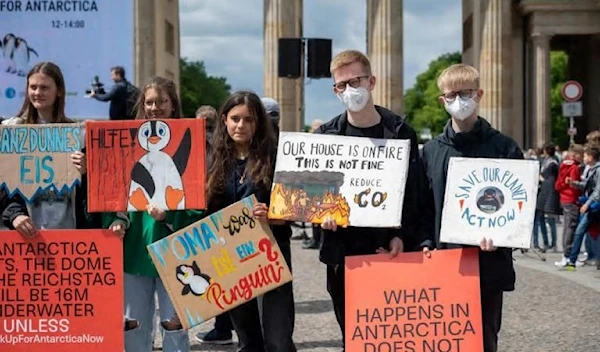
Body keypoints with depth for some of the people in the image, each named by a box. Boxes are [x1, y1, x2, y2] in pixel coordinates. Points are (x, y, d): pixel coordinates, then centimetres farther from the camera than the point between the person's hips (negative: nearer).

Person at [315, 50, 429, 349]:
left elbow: (414, 192, -1)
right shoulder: (326, 135, 6)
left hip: (388, 250, -2)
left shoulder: (400, 132, 1)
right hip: (342, 252, 2)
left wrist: (402, 237, -13)